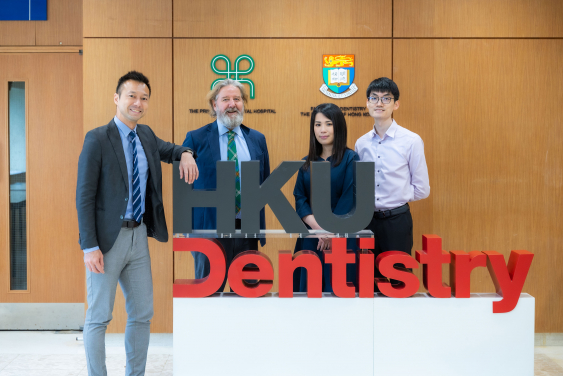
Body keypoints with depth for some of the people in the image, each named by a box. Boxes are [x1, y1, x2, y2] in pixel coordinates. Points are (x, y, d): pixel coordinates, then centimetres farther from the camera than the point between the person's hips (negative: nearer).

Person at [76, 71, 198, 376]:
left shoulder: (146, 135, 8)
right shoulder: (97, 139, -11)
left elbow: (165, 149, 30)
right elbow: (84, 197, -12)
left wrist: (185, 153, 5)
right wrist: (90, 247, -17)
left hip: (139, 235, 7)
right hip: (109, 237, -7)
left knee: (142, 314, 13)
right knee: (99, 317, 3)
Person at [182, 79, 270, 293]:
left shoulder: (257, 139, 11)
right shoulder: (196, 139, 1)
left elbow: (265, 181, 16)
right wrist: (187, 227, -5)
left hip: (247, 229, 3)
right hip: (210, 229, -3)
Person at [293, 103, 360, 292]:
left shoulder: (350, 159, -2)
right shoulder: (307, 162, 10)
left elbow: (348, 200, -9)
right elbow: (299, 198, 2)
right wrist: (317, 226, -13)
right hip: (310, 236, 4)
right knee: (308, 288, 7)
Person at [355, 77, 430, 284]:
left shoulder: (411, 141, -6)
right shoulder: (361, 143, 7)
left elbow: (422, 189, -3)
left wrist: (395, 197, -6)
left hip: (397, 220, -4)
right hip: (367, 219, 4)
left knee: (399, 280, 2)